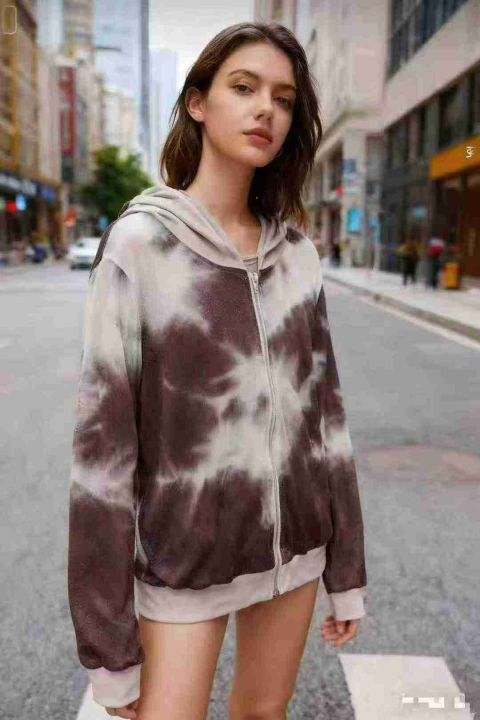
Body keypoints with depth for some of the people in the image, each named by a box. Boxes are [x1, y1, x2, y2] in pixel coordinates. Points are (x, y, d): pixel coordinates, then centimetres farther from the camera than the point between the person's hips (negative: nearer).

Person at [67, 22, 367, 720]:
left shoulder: (296, 249, 1)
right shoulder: (140, 242, -13)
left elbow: (324, 410, 4)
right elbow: (102, 440, -13)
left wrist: (347, 571, 7)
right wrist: (108, 645, -11)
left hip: (295, 544, 4)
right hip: (185, 557, -4)